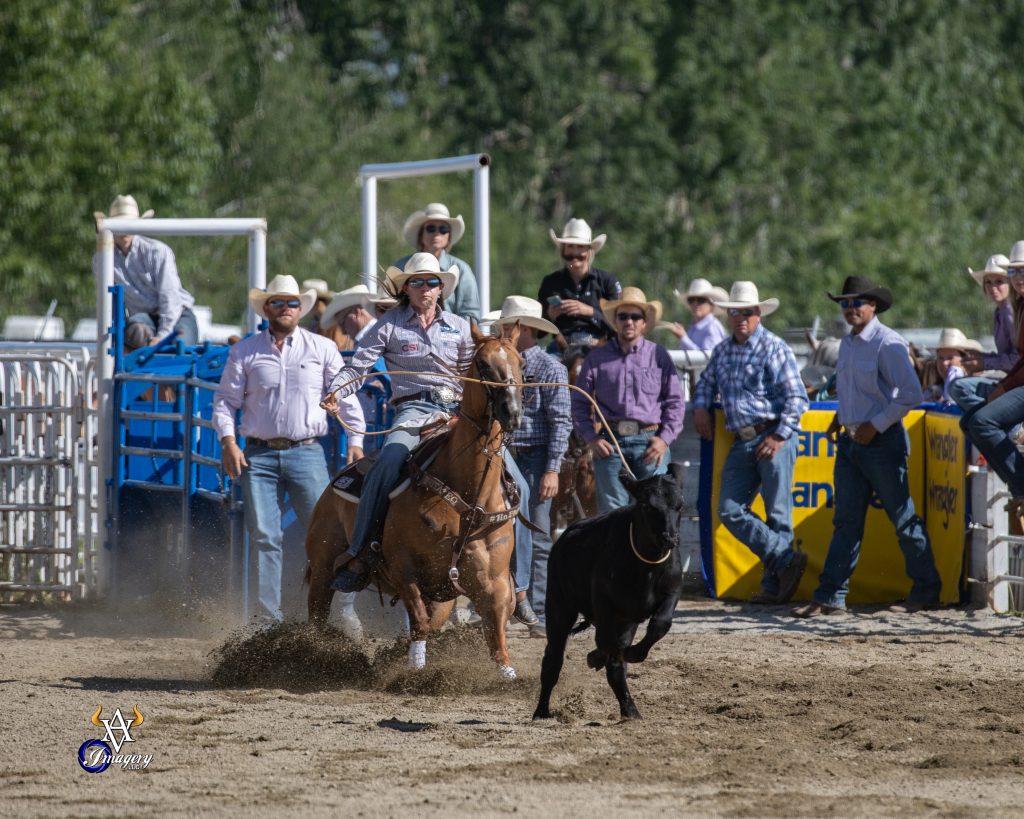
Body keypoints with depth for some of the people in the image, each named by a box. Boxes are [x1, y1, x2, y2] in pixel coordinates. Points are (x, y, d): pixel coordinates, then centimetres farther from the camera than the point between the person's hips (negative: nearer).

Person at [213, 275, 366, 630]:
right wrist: (228, 440, -8)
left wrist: (355, 440, -1)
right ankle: (268, 618, 2)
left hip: (306, 452, 0)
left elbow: (346, 397, 8)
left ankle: (345, 611, -1)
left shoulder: (322, 349, 7)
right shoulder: (245, 352, 7)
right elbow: (226, 399, 6)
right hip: (258, 455, 1)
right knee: (264, 537, -2)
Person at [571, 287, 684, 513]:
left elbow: (675, 401, 9)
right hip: (610, 442, 1)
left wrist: (665, 438, -1)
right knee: (611, 510, -3)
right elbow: (579, 403, 12)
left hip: (650, 441, -1)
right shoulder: (597, 358, 11)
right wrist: (591, 437, 1)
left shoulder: (659, 356, 9)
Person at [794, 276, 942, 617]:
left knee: (903, 518, 1)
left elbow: (910, 394, -17)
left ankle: (927, 591, 13)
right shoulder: (847, 344, 13)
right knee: (846, 521, 5)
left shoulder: (888, 344, -13)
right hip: (850, 441, 8)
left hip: (882, 441, -8)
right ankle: (831, 597, 2)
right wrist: (840, 419, 10)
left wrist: (875, 425, -17)